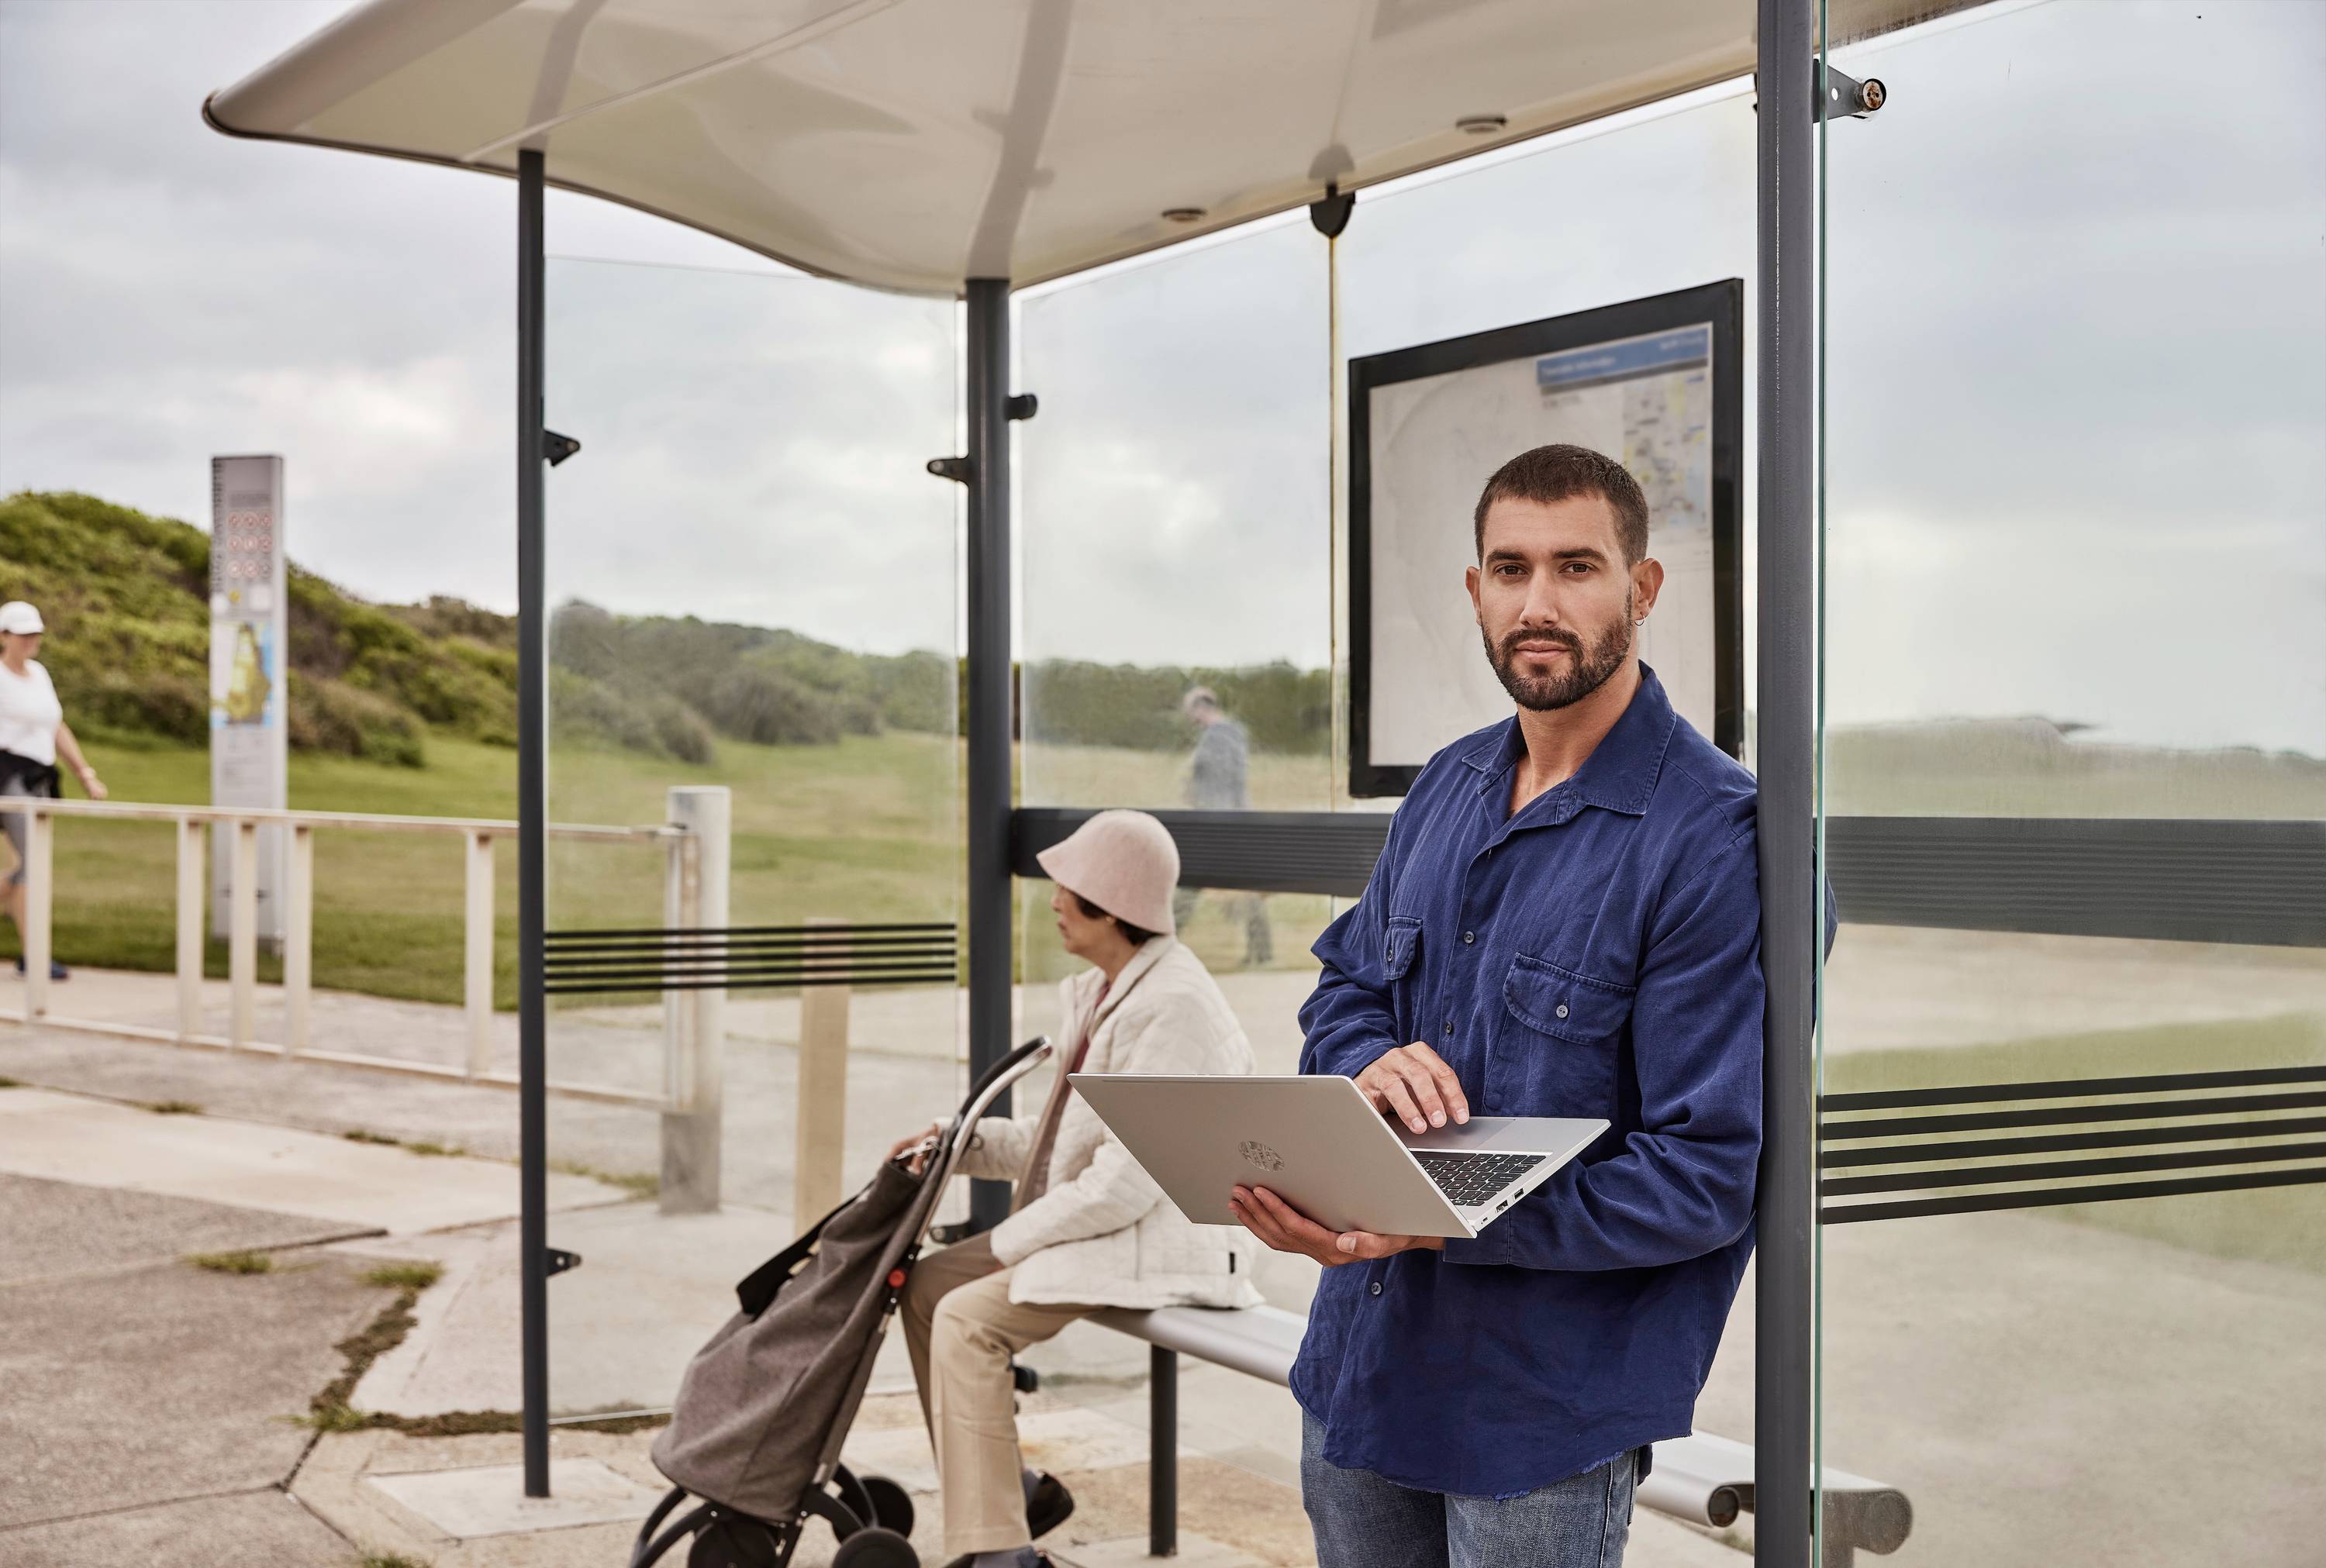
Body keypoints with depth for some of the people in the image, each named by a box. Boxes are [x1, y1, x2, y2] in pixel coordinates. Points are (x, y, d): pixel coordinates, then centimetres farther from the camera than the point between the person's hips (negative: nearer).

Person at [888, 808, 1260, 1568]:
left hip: (1162, 1238, -10)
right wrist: (966, 1142, 6)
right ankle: (1009, 1487, 15)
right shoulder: (1105, 992, 10)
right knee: (927, 1283, 6)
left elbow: (1128, 1179, -25)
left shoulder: (1170, 1007, -22)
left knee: (966, 1318, -21)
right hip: (1103, 1223, 10)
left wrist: (1013, 1240, -16)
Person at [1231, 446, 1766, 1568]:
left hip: (1552, 1397, -7)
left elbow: (1705, 1179, -20)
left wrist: (1438, 1226, -28)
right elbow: (1342, 990, 15)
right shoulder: (1448, 790, 7)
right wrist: (1370, 1065, -10)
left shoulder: (1713, 842, -18)